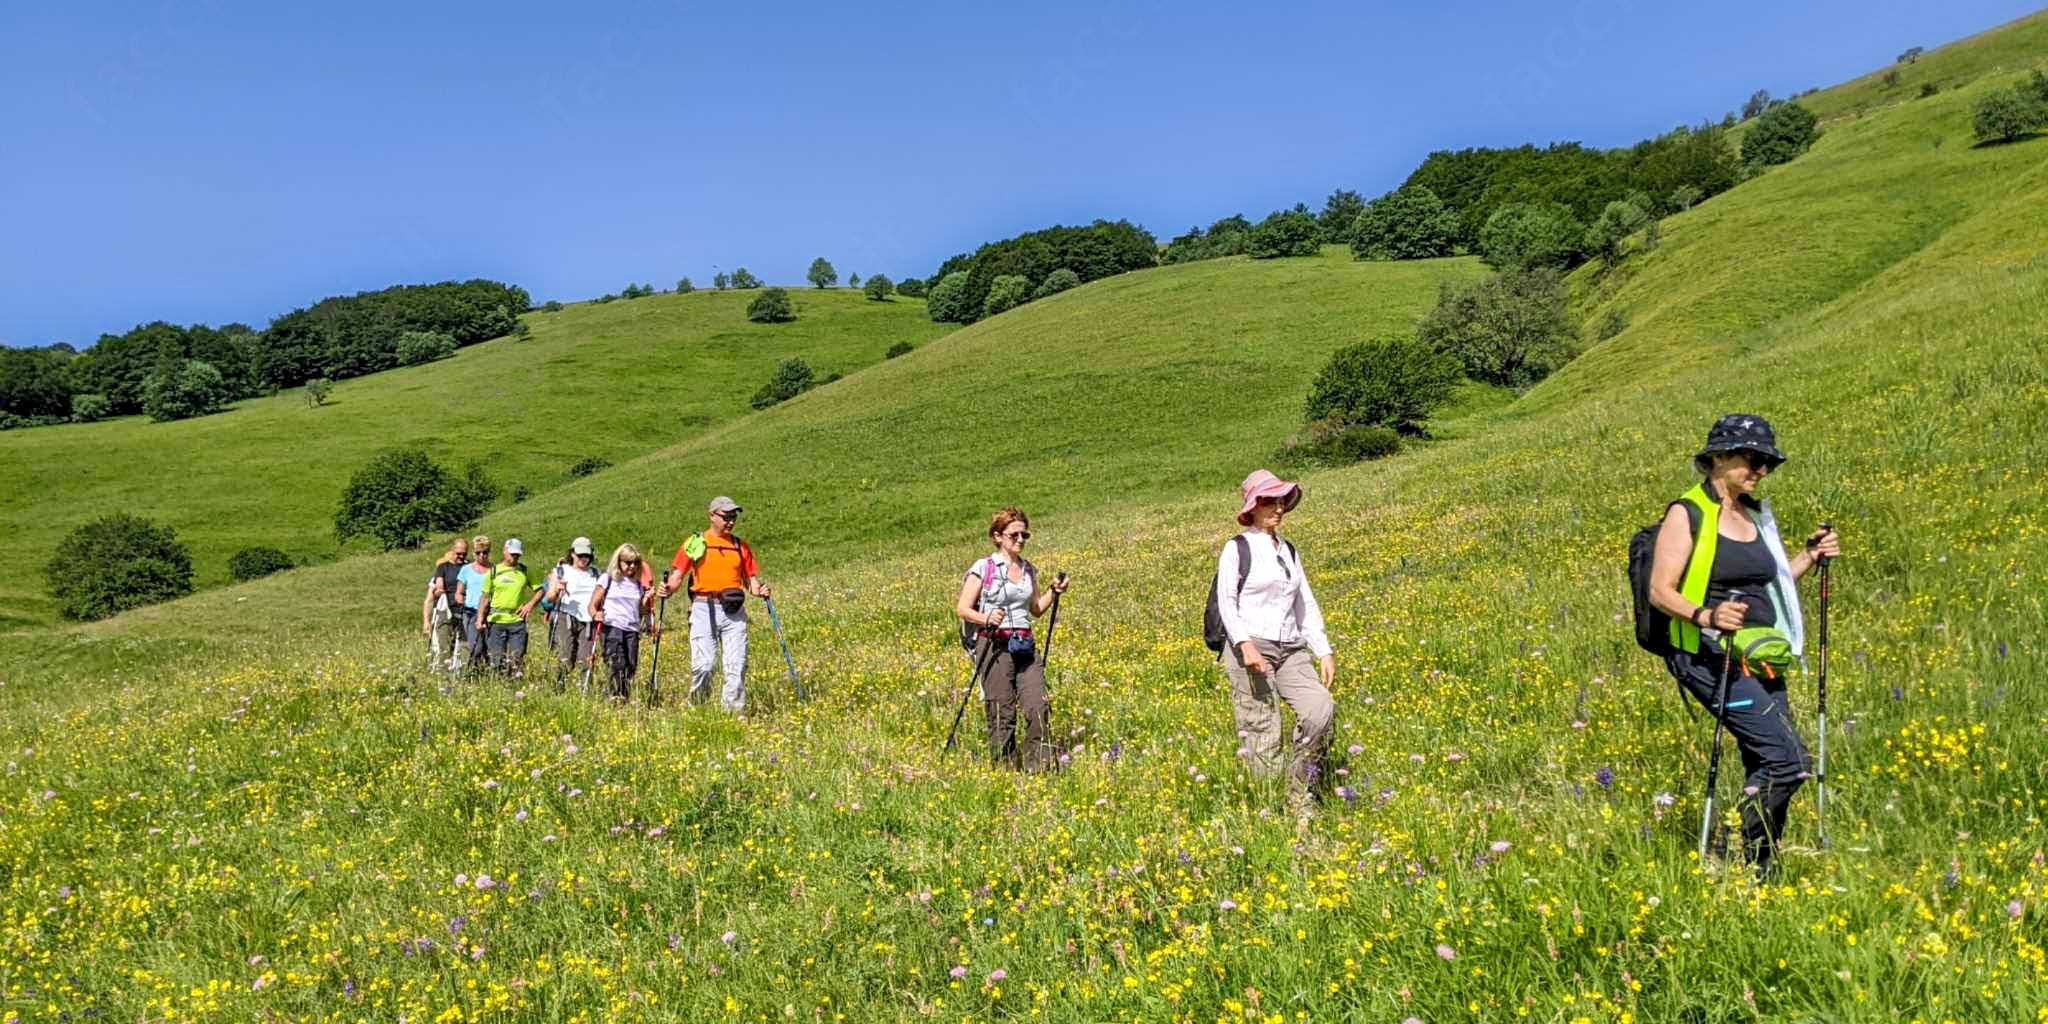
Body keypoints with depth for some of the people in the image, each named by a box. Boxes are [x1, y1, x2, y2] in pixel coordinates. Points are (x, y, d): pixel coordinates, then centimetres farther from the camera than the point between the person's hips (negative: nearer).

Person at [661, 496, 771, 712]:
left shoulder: (741, 546, 17)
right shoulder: (695, 543, 8)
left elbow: (750, 578, 18)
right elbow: (677, 575, 5)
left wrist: (759, 590, -3)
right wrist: (668, 588, -15)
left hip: (734, 611, 3)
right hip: (704, 609, -3)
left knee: (737, 665, -3)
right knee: (703, 664, -8)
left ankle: (735, 710, 3)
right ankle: (697, 708, 10)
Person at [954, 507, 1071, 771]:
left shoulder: (1029, 569, 14)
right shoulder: (983, 568, -3)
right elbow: (962, 609, -4)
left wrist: (1053, 591, 7)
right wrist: (986, 618, -22)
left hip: (1026, 646, 5)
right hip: (994, 645, -5)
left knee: (1038, 707, -8)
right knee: (1002, 714, -3)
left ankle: (1038, 766, -1)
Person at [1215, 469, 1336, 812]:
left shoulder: (1290, 552, 19)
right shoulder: (1237, 549, 1)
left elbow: (1306, 605, 20)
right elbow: (1226, 602, -7)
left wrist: (1324, 651, 11)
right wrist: (1245, 644, -22)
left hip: (1292, 651, 5)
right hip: (1250, 650, -5)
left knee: (1322, 709, -17)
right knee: (1261, 736, -8)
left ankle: (1300, 796, -2)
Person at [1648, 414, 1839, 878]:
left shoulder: (1756, 514, 15)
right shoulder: (1688, 514, -9)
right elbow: (1660, 591, -13)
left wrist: (1811, 556, 11)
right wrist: (1705, 616, -30)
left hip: (1758, 660, 8)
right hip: (1710, 659, -8)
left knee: (1765, 771, 9)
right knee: (1787, 760, -17)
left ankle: (1760, 872, 21)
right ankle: (1749, 867, -4)